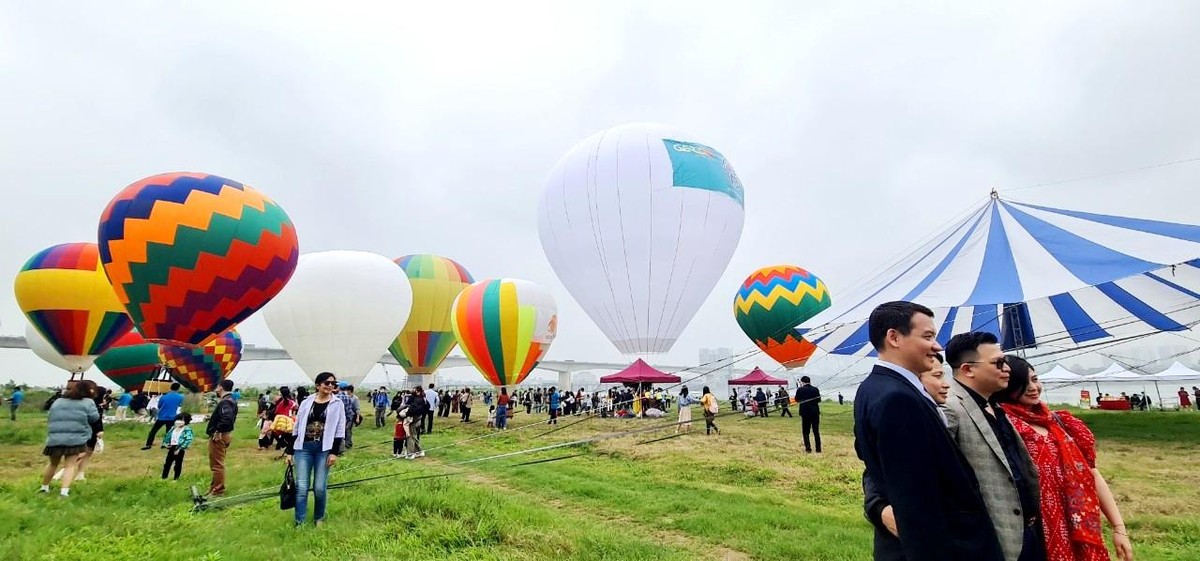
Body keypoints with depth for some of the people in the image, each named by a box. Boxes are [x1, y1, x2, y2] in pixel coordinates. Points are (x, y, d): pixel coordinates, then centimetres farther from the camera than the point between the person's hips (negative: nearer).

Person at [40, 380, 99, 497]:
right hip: (75, 439, -4)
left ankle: (44, 487, 38)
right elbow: (94, 418, 0)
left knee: (53, 464, 24)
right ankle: (64, 491, -13)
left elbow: (49, 419, 18)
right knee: (70, 465, -1)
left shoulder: (57, 402, 14)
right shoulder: (88, 402, -1)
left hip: (55, 438, 5)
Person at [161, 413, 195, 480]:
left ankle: (176, 478, 14)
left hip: (179, 449, -6)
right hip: (171, 447, 6)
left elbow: (188, 440, -20)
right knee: (167, 462, 12)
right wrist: (165, 443, 4)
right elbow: (167, 436, 22)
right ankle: (164, 477, 25)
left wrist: (179, 449, -22)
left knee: (178, 464, 3)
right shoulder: (173, 428, 9)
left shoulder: (187, 430, -13)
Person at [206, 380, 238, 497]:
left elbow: (227, 418, -34)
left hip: (218, 436, -11)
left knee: (217, 464, -2)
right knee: (218, 464, 21)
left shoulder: (225, 402, -20)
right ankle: (215, 487, 32)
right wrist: (212, 418, 16)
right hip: (223, 435, 11)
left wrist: (217, 431, -25)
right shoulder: (230, 400, 13)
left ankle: (218, 491, 5)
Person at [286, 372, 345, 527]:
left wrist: (334, 452, -8)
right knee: (301, 487, -2)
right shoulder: (306, 402, 5)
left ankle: (319, 518, 23)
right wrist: (290, 451, 8)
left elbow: (340, 430, -2)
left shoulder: (338, 404, 0)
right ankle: (299, 522, 8)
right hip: (303, 448, 2)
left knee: (319, 487, 2)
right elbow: (297, 428, 10)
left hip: (324, 449, -1)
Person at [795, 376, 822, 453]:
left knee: (806, 432, 7)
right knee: (816, 431, 11)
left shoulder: (800, 390, -9)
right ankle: (818, 449, 13)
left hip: (805, 412, -2)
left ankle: (808, 448, -1)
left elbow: (797, 400, 3)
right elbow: (819, 400, 6)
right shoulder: (815, 389, -3)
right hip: (815, 412, 2)